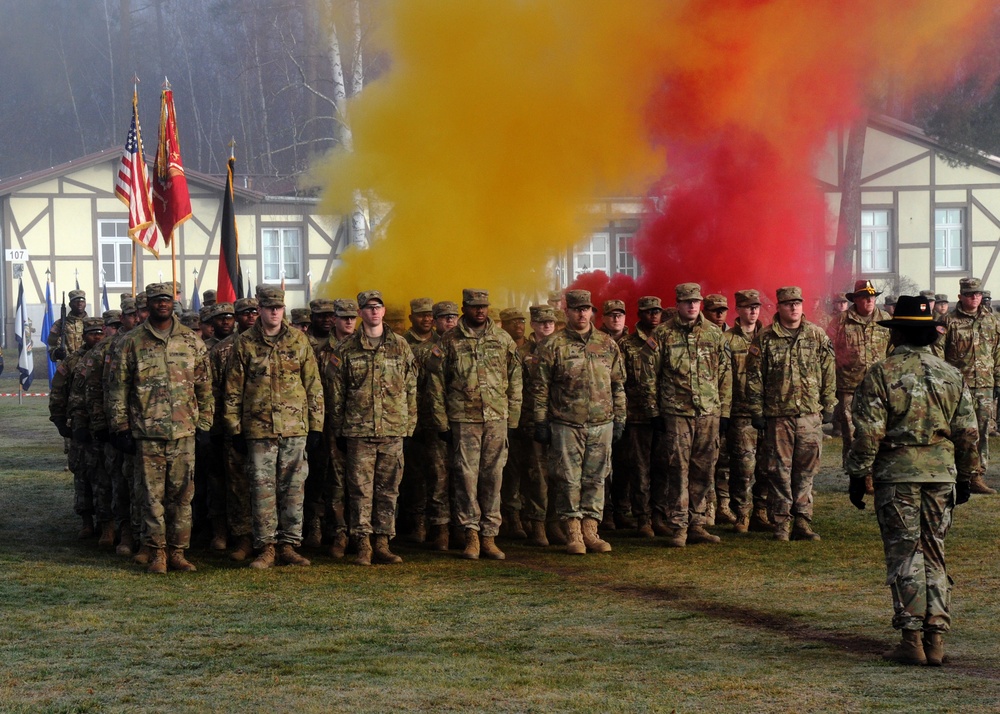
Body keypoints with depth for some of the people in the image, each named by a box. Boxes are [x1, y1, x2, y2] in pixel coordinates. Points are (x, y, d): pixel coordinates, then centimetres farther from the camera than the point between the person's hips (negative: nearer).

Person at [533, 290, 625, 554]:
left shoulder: (608, 345, 9)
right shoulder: (553, 346, -1)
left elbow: (618, 385, 14)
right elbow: (540, 387, 0)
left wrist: (619, 419, 10)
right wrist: (540, 422, -4)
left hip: (601, 424, 3)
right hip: (566, 425, -3)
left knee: (596, 480, 6)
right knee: (568, 480, -1)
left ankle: (590, 531, 13)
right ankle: (573, 533, 6)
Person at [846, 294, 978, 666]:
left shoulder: (881, 374, -7)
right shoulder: (951, 375, 6)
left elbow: (868, 433, -10)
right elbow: (968, 432, 8)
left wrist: (857, 476, -1)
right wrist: (965, 477, 17)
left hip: (896, 474, -4)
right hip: (942, 474, 4)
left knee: (904, 556, 0)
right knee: (935, 556, 11)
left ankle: (912, 638, -3)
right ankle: (936, 638, 7)